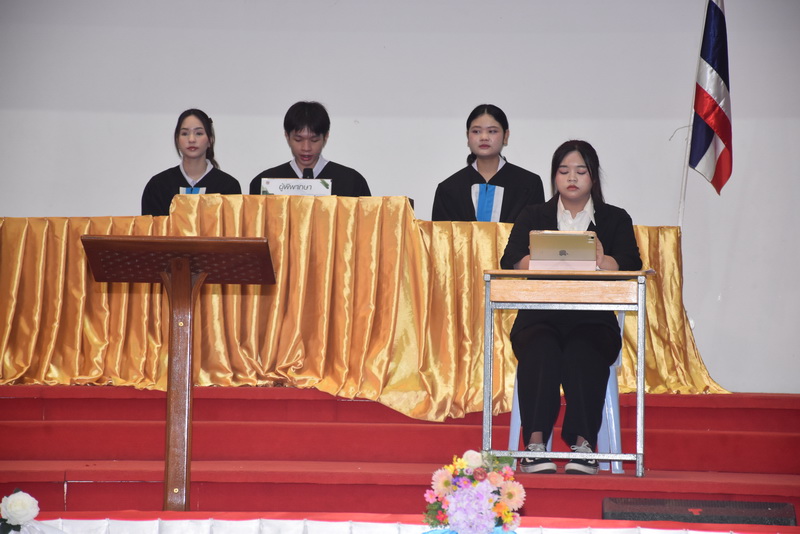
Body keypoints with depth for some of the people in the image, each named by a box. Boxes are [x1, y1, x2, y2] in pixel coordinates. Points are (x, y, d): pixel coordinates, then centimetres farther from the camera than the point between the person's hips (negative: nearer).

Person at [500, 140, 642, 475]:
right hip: (540, 317, 0)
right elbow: (510, 261, 0)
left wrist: (598, 261, -23)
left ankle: (584, 444, -38)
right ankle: (535, 444, -40)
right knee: (540, 352, -34)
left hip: (592, 321, 0)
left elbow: (630, 265, -1)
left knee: (583, 354, -35)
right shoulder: (533, 217, 18)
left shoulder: (615, 219, 16)